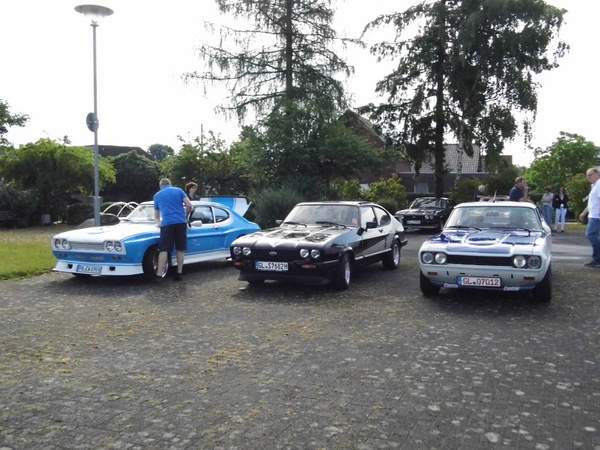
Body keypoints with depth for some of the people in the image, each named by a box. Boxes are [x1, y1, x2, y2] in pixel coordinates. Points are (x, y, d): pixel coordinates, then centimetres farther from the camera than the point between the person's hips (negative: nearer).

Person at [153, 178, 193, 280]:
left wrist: (158, 222, 49)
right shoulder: (178, 190, 14)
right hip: (181, 222, 1)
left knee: (164, 250, -2)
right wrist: (185, 215, 22)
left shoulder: (157, 195, 17)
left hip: (167, 224, -1)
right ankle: (179, 273, 10)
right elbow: (189, 205, 3)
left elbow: (156, 215, 29)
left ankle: (159, 274, -10)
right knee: (180, 249, 8)